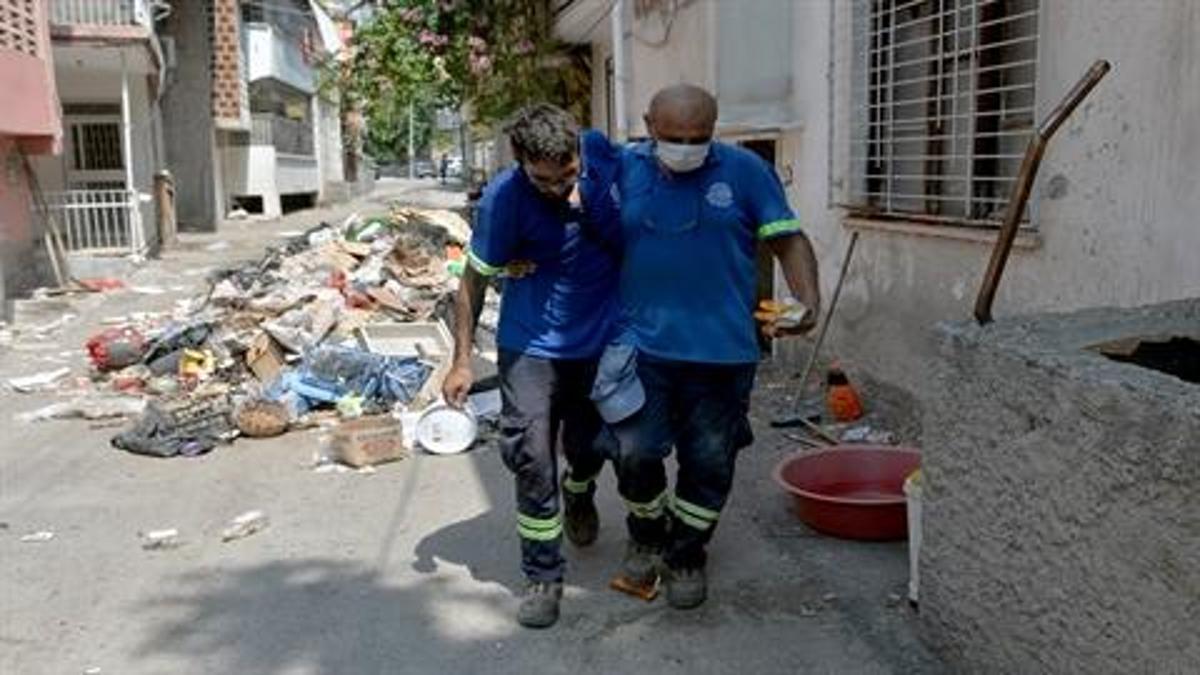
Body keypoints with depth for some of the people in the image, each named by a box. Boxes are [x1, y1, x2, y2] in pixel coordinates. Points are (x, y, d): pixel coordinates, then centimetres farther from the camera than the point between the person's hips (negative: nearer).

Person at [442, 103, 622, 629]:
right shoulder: (503, 199, -21)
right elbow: (475, 278, -10)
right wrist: (462, 360, -8)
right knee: (531, 458, -5)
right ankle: (543, 577, 10)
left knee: (589, 445, 14)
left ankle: (578, 493, 50)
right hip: (530, 343, -2)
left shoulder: (604, 153, -14)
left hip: (601, 338, 3)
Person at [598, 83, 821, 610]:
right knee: (635, 454, 3)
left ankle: (686, 556, 31)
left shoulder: (746, 171, -1)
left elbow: (788, 239, -1)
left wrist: (808, 299, -15)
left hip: (722, 350, 0)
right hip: (642, 344, 1)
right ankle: (647, 539, 32)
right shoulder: (624, 169, 4)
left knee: (709, 462, 8)